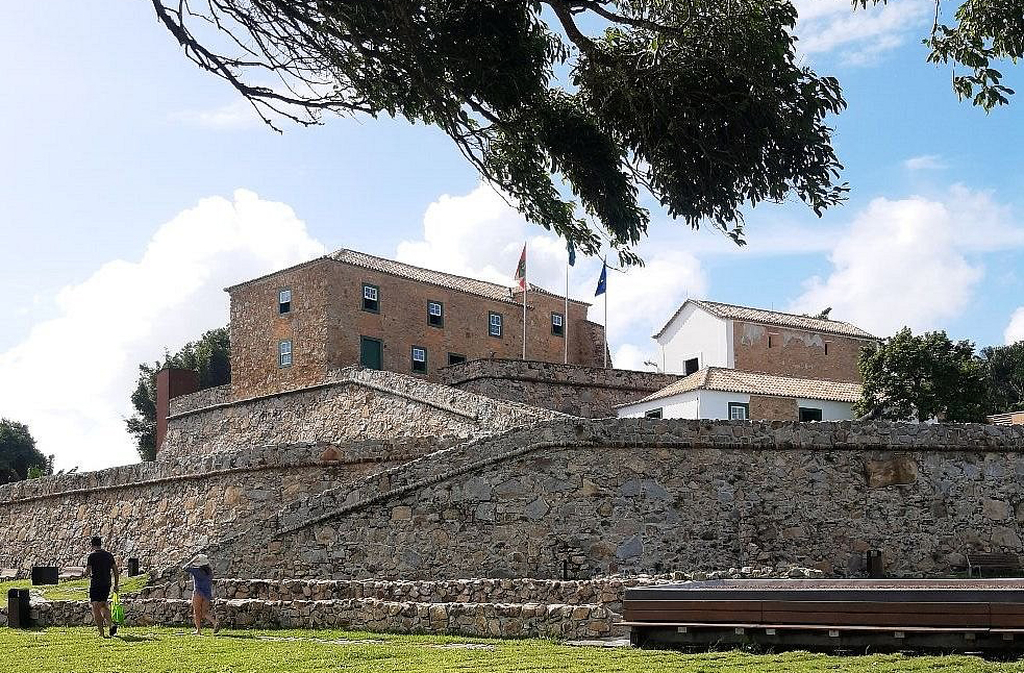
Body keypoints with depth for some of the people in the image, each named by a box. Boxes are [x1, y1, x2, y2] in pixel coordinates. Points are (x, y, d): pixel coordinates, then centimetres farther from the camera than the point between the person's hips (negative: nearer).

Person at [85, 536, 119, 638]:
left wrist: (89, 575, 15)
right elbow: (116, 571, 9)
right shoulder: (109, 555, 8)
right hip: (107, 584, 5)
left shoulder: (92, 556, -7)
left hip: (95, 584, -5)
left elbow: (87, 571, -10)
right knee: (103, 605, 21)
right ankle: (111, 624, 1)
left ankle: (101, 633, -7)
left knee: (96, 608, -1)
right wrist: (116, 585, 15)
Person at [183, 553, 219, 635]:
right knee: (204, 612, 13)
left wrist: (192, 560, -5)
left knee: (197, 612, 7)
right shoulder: (210, 571, 6)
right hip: (208, 594, 6)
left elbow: (185, 568, -7)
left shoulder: (197, 570, -13)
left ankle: (198, 630, 9)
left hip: (198, 593, -6)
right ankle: (215, 622, -9)